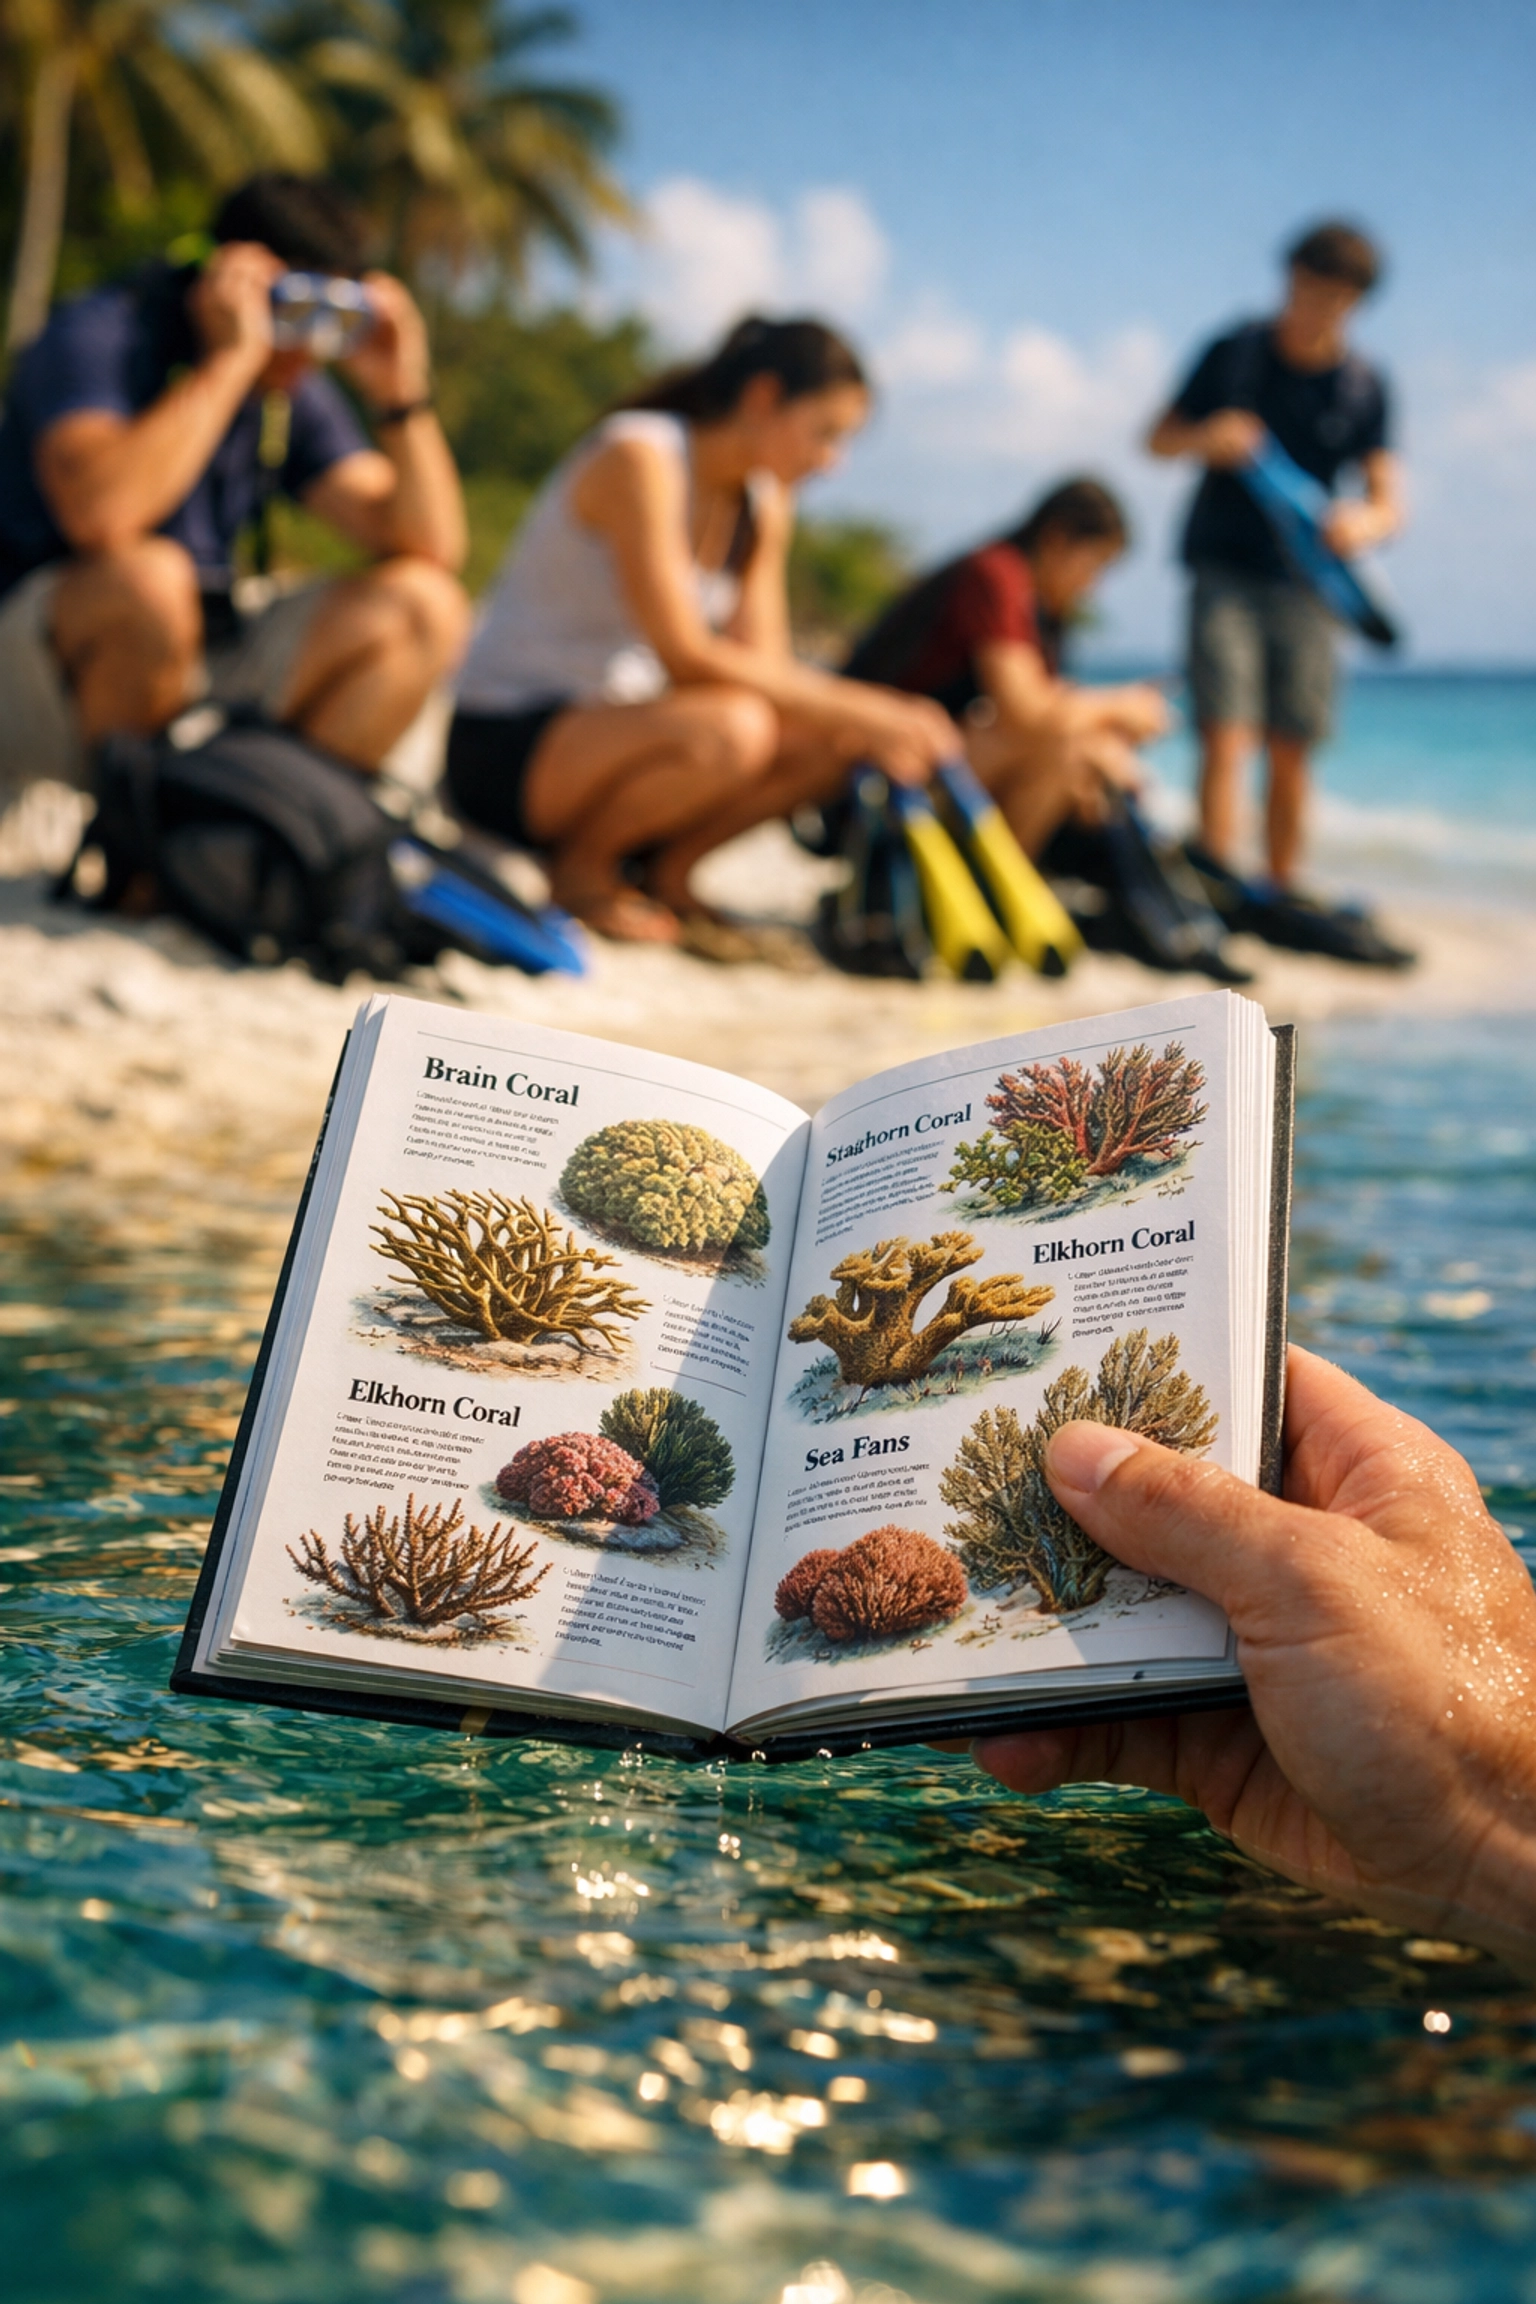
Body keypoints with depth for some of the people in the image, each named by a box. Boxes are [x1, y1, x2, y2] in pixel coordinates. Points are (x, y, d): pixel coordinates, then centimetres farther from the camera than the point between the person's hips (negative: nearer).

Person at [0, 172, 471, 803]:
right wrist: (230, 361, -26)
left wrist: (401, 395, -11)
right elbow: (100, 513, -34)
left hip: (201, 662, 6)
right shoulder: (99, 336, -12)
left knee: (421, 605, -5)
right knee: (148, 576, -38)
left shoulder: (291, 391, 6)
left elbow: (432, 548, 2)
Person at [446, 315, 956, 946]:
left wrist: (877, 713, -18)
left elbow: (765, 667, 1)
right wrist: (854, 707, -26)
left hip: (616, 721, 8)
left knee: (828, 742, -8)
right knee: (729, 728, -34)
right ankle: (580, 867, -10)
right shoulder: (639, 456, -19)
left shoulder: (765, 508, 7)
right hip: (504, 746, -8)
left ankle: (667, 872, 2)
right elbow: (687, 658, -27)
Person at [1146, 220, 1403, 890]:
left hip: (1304, 581, 2)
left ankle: (1282, 893, 12)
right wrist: (1204, 437, -18)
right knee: (1227, 740, -16)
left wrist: (1364, 521, -28)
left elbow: (1389, 502, -2)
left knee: (1292, 753, 2)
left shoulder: (1364, 388, 3)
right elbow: (1157, 439, 6)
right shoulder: (1233, 352, 0)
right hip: (1224, 569, -2)